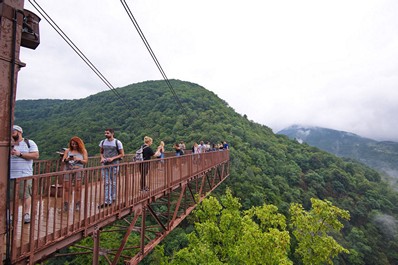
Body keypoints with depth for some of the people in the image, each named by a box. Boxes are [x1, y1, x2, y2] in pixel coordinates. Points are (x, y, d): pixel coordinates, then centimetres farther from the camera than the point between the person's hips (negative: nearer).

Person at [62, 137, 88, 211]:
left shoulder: (83, 151, 5)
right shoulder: (68, 151, 8)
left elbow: (86, 161, 1)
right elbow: (63, 161, 7)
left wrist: (78, 159, -15)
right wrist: (67, 159, -14)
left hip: (78, 170, -1)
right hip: (68, 170, 1)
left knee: (78, 188, 0)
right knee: (66, 188, 1)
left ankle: (77, 205, 9)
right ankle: (66, 205, 11)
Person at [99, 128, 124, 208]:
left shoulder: (117, 142, -6)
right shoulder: (102, 142, 7)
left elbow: (122, 154, -4)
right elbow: (101, 152, 18)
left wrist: (113, 158, -17)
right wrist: (102, 158, -3)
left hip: (114, 165, -3)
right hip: (105, 165, 4)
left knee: (113, 182, 8)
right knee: (106, 183, 1)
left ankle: (112, 198, 25)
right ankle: (107, 201, 5)